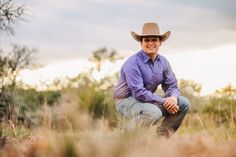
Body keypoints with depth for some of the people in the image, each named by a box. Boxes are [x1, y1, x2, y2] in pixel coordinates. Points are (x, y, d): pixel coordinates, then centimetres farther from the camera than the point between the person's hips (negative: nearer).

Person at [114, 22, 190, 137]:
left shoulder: (163, 62, 4)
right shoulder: (133, 63, -20)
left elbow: (171, 85, 8)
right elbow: (139, 93, -26)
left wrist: (173, 98, -17)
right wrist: (164, 102, -25)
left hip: (149, 100, 8)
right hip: (127, 101, -8)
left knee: (184, 103, -2)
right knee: (154, 112, -37)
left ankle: (161, 136, 4)